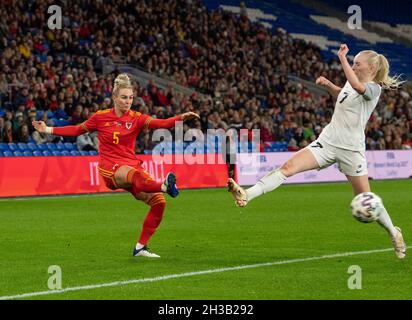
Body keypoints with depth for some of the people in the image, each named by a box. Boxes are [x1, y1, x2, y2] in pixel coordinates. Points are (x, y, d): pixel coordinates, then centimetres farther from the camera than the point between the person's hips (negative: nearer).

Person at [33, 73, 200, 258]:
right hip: (110, 168, -3)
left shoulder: (136, 118, 5)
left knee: (158, 201, -12)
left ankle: (140, 247, 1)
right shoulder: (101, 117, 5)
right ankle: (165, 186, -69)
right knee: (135, 174, -38)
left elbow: (159, 124, -12)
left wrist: (181, 118, -29)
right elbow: (77, 130, 18)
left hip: (131, 165, 3)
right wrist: (48, 130, 16)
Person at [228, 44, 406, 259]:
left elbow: (358, 87, -35)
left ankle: (394, 233, 27)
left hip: (351, 149, -6)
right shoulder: (350, 84, 13)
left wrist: (342, 58, -32)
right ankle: (246, 195, -26)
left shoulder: (374, 88, -10)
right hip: (327, 142, 6)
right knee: (289, 166, -14)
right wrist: (328, 84, 19)